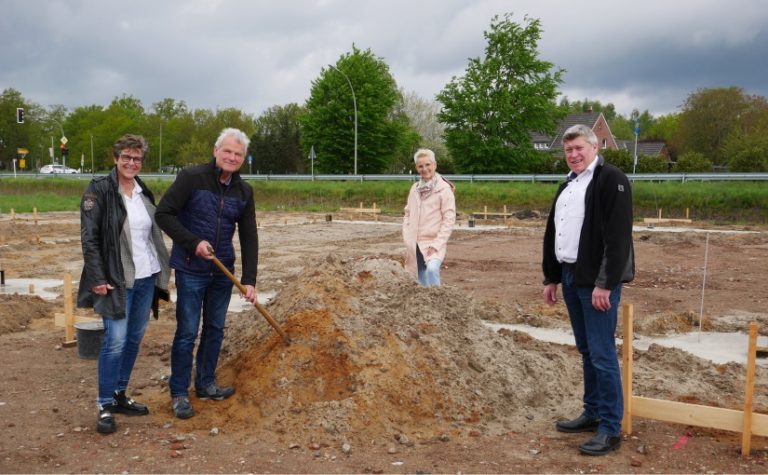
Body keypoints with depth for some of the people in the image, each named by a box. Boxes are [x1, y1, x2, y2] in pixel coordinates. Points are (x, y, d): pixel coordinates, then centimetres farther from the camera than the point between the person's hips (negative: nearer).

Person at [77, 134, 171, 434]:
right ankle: (105, 406, 4)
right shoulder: (99, 191, -9)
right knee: (116, 341, -8)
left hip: (146, 277, 7)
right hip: (117, 279, -6)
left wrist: (161, 270, 13)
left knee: (135, 338, 12)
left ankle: (120, 395, 25)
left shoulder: (144, 192, 10)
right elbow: (89, 238, -12)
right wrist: (97, 279, -16)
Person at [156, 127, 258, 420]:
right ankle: (179, 393, 13)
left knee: (215, 330, 13)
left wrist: (249, 280, -4)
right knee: (187, 332, 0)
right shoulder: (192, 178, -12)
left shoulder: (244, 191, 3)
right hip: (191, 271, -5)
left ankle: (206, 385, 29)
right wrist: (193, 242, -21)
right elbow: (164, 214, -12)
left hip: (223, 272, 5)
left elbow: (249, 238, 2)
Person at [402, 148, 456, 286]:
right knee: (422, 284, 9)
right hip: (415, 245, 5)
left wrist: (436, 245, -15)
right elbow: (408, 214, 16)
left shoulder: (444, 188, -6)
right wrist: (407, 238, 4)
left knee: (432, 269, -32)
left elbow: (449, 219, -10)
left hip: (434, 243, -5)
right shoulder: (415, 188, 10)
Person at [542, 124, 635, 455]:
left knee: (602, 354, -5)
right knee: (586, 351, 15)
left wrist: (605, 283, -22)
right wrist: (551, 278, 19)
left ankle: (610, 428, 3)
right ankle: (592, 413, 27)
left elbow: (618, 236, -19)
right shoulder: (568, 185, 17)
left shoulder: (611, 180, -11)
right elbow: (553, 234, 21)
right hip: (571, 278, 9)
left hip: (597, 282, -8)